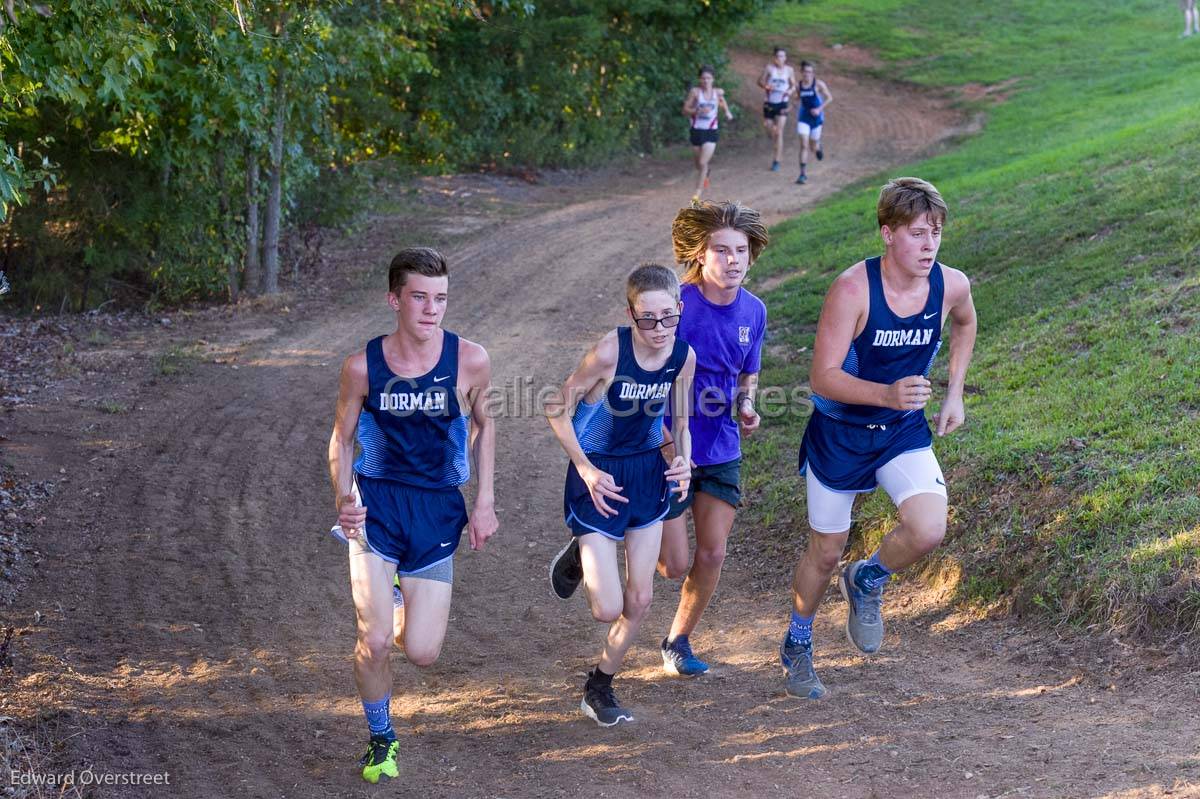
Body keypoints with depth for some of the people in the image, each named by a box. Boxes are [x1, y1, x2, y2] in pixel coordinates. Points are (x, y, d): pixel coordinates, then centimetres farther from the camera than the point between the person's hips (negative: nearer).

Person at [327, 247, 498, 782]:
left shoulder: (470, 361, -9)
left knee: (422, 653, 0)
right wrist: (344, 500, -12)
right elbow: (342, 438, 4)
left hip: (437, 509, 1)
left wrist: (484, 503, 5)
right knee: (375, 641, -13)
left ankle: (395, 597, 38)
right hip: (376, 503, -1)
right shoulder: (363, 366, -10)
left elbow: (482, 426, 9)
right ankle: (381, 739, 16)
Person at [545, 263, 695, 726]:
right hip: (600, 476, -5)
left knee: (639, 600, 8)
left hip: (647, 471, 5)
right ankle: (581, 556, 28)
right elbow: (558, 409, -13)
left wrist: (683, 461, -13)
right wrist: (586, 470, -19)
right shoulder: (610, 351, -25)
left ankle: (600, 687, 32)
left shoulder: (683, 356, -10)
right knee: (608, 610, -6)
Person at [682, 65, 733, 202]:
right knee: (699, 163, 16)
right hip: (697, 130, 1)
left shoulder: (718, 92, 0)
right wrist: (698, 110, -23)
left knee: (703, 163, -12)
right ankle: (705, 175, 51)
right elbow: (685, 110, -8)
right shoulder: (695, 92, -7)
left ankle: (698, 190, -3)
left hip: (711, 132, -1)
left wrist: (727, 112, 12)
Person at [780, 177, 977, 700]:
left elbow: (964, 325, 14)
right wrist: (888, 394, -41)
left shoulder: (951, 285, -12)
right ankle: (797, 645, 37)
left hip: (904, 432, 3)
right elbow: (822, 378, -26)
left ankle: (867, 581, 13)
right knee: (826, 552, 9)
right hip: (839, 434, -3)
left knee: (928, 531, -20)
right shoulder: (853, 289, -25)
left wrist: (954, 394, 9)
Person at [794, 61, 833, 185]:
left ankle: (818, 147, 51)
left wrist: (819, 109, -17)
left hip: (816, 118, -1)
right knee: (803, 145, -13)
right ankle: (803, 174, -11)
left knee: (813, 147, 10)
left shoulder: (818, 84, -10)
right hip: (803, 119, 1)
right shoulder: (799, 86, -1)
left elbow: (829, 98, -6)